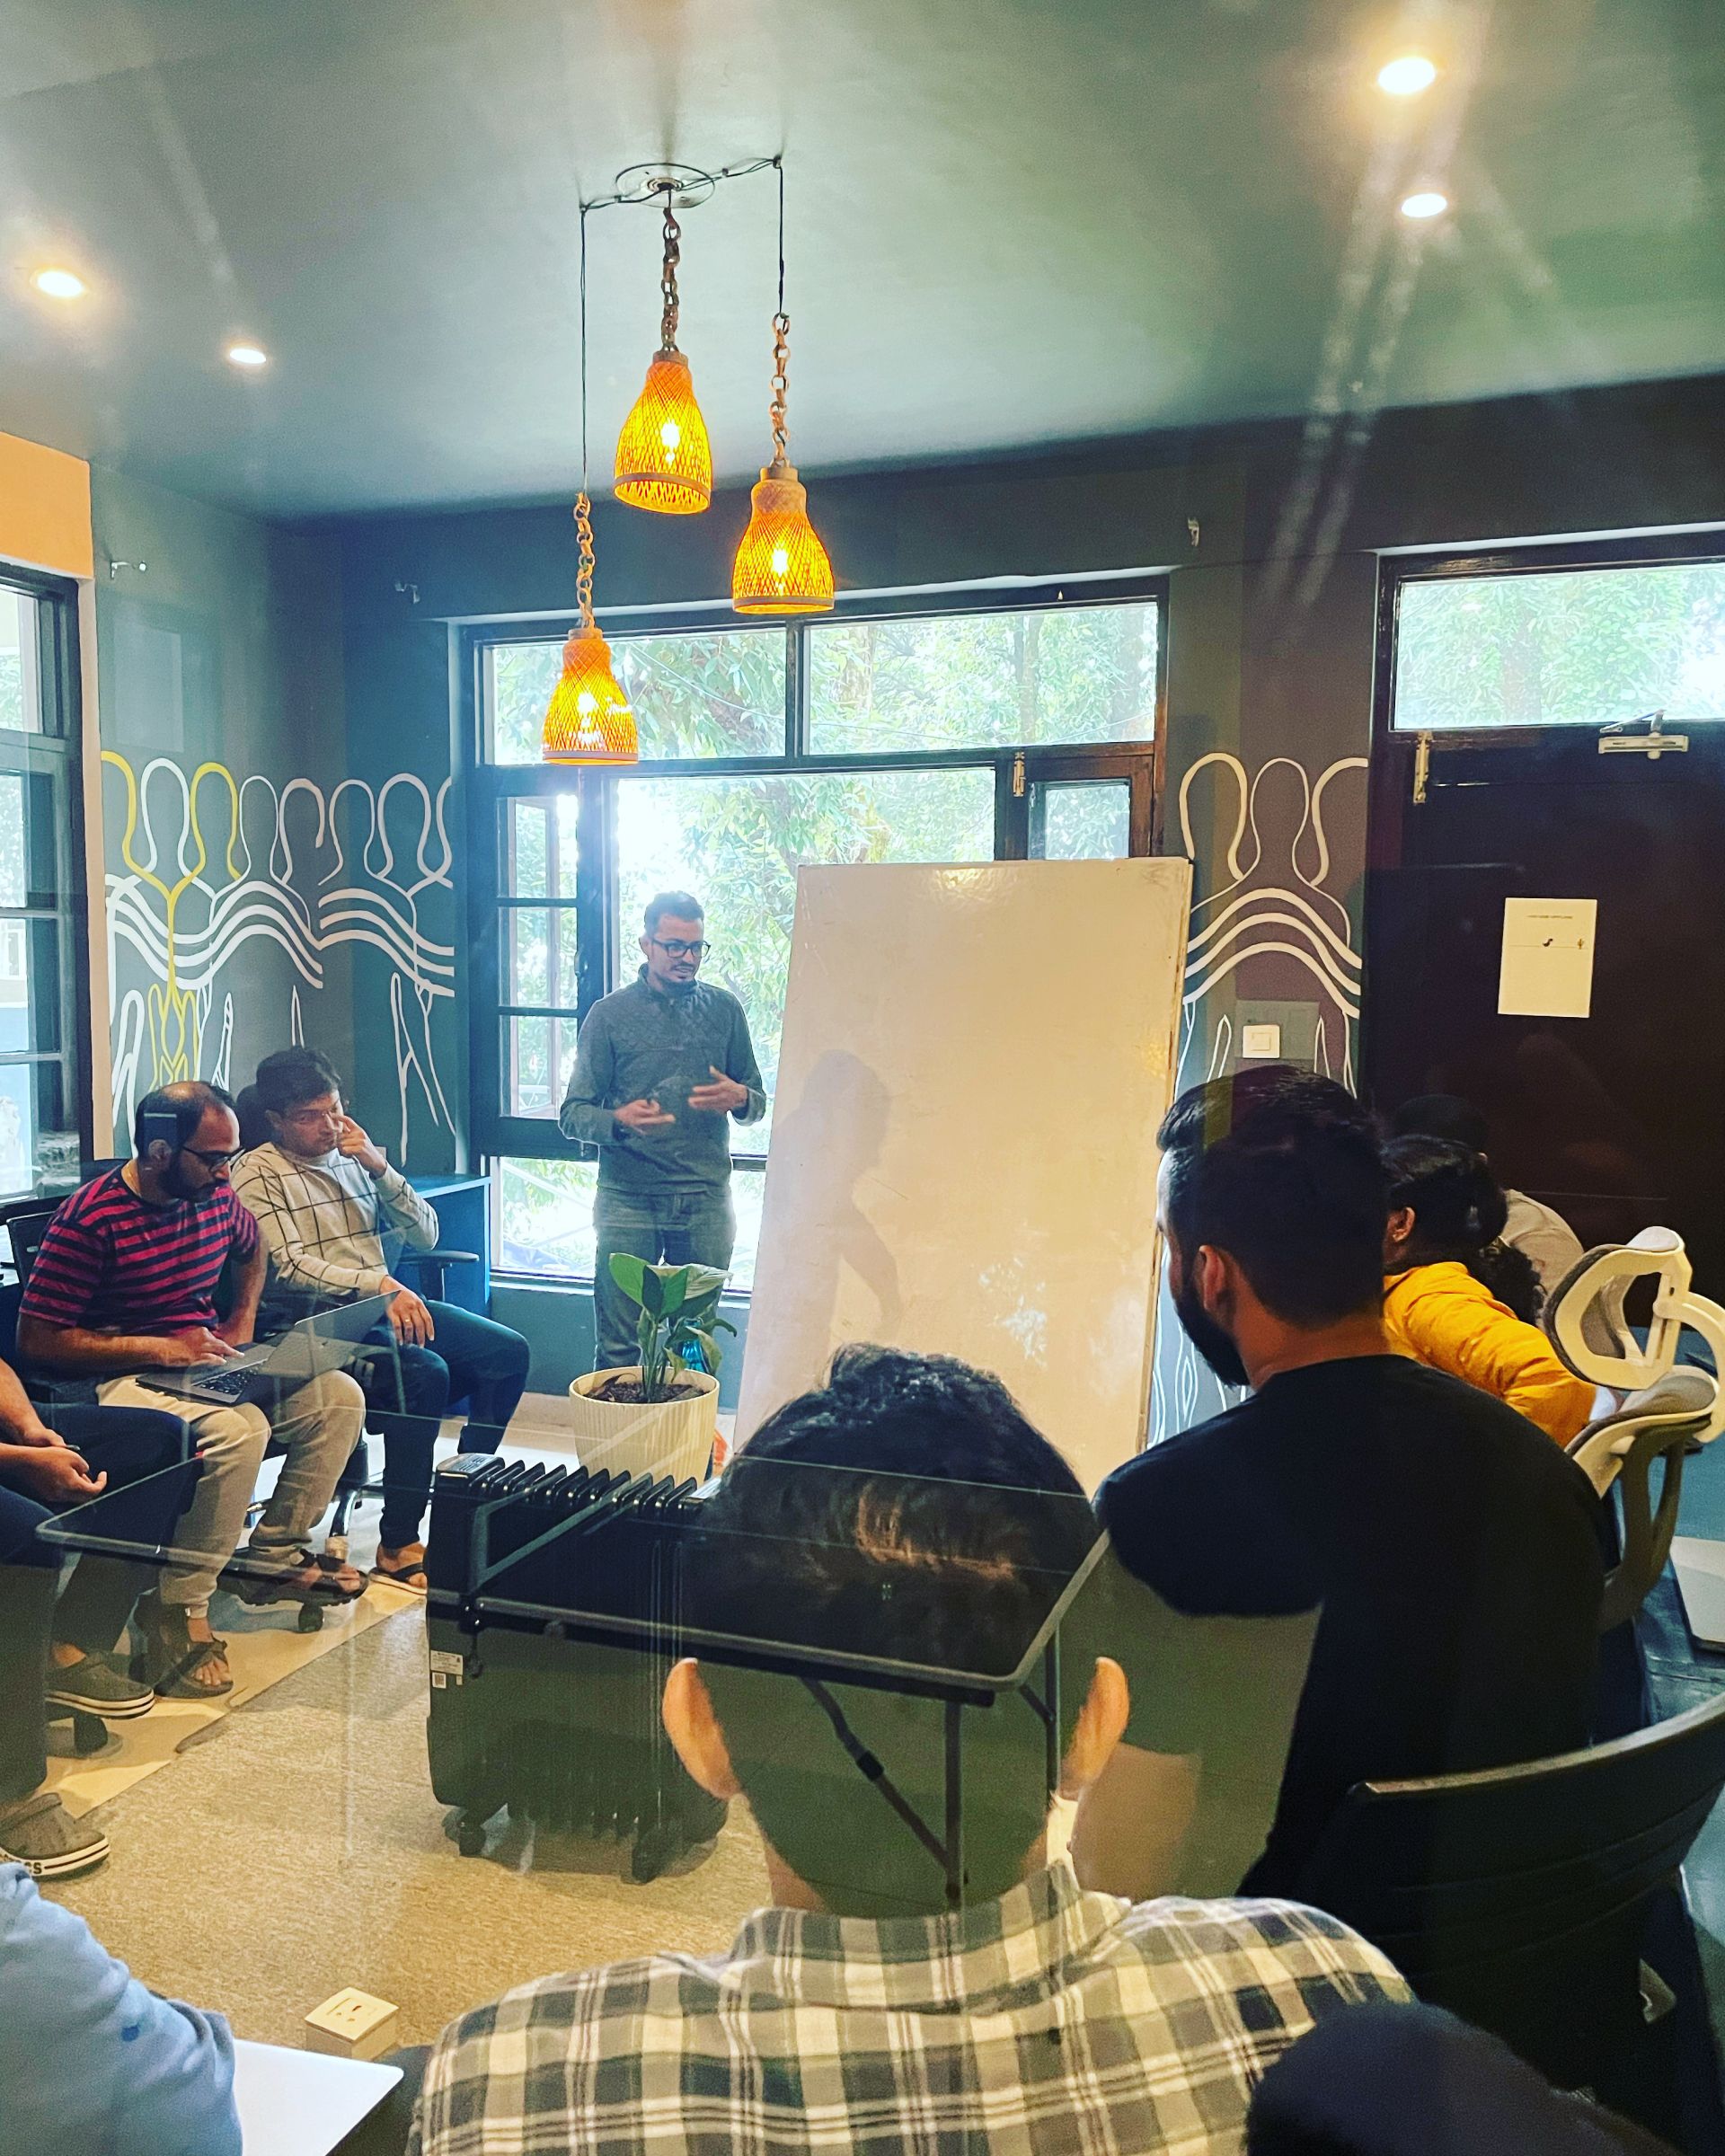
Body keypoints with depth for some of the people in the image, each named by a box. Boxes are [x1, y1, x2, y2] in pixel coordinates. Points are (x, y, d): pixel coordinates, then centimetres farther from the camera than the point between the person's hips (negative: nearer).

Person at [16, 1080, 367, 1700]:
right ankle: (177, 1608, -20)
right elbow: (37, 1338, -17)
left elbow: (250, 1251, 29)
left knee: (339, 1396, -7)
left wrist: (242, 1320, 10)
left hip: (205, 1363, 8)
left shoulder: (217, 1196, 4)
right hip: (124, 1374, -7)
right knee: (238, 1429, -35)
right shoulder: (90, 1218, -17)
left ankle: (272, 1555, 5)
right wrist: (161, 1348, -21)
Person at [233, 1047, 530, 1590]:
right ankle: (399, 1546, -21)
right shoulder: (257, 1174, -3)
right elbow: (288, 1268, -16)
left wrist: (381, 1167, -4)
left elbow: (426, 1236, 10)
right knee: (425, 1372, -31)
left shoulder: (357, 1156, 15)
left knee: (508, 1351, -8)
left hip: (388, 1304, 7)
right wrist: (381, 1286, -28)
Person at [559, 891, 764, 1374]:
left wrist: (740, 1099, -11)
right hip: (628, 1202, -2)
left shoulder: (724, 1009, 9)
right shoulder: (610, 1014, 3)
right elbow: (573, 1115, 0)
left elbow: (758, 1105, 13)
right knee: (620, 1348, -1)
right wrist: (619, 1121, -21)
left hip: (707, 1201, 2)